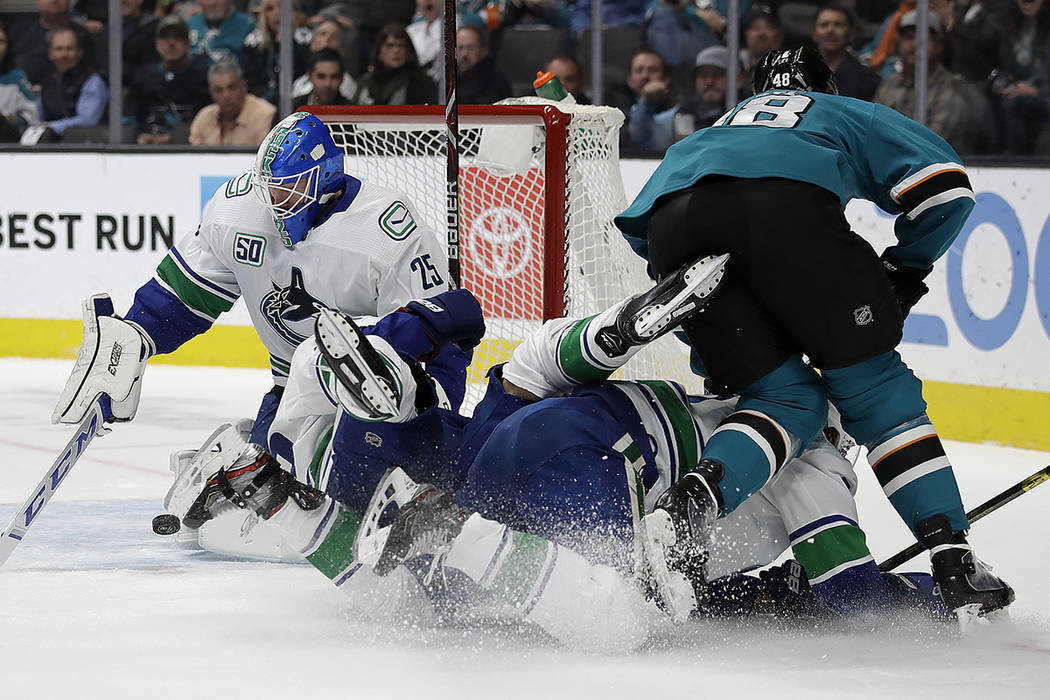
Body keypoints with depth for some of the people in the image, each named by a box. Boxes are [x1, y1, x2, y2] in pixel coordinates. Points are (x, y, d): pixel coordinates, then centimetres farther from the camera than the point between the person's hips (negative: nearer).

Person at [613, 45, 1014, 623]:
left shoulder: (718, 129, 48)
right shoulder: (849, 115, 38)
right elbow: (943, 180, 21)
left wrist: (715, 360, 45)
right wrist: (906, 268, 35)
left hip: (671, 215, 3)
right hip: (785, 205, -3)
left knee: (788, 398, 13)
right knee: (877, 392, 8)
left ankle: (693, 498, -15)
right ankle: (954, 564, -1)